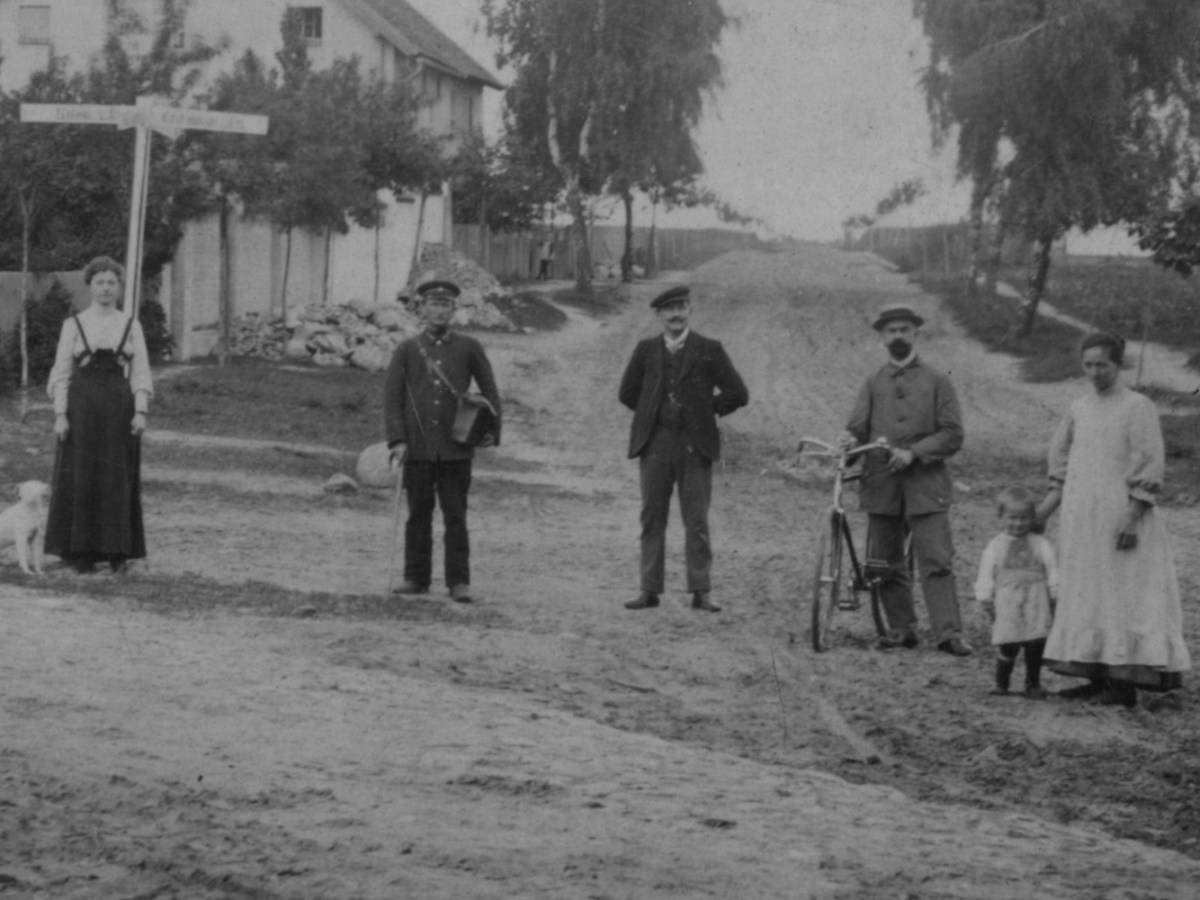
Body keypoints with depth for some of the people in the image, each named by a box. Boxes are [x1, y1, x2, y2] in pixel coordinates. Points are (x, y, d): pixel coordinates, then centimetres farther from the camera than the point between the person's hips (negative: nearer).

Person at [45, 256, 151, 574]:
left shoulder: (131, 326, 6)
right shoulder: (73, 325, 4)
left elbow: (141, 373, 4)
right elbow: (61, 373, 2)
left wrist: (140, 412, -8)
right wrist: (60, 415, -7)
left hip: (119, 408, 1)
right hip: (82, 407, -1)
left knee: (118, 479, 1)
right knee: (81, 479, -2)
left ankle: (118, 551, 8)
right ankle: (81, 552, 5)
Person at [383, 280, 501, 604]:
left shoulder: (469, 348, 5)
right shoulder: (406, 351, 5)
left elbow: (489, 391, 10)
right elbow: (392, 398, 1)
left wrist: (492, 431, -1)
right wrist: (397, 441, -10)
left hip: (456, 450, -1)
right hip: (418, 449, 1)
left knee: (456, 517, -1)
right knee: (418, 515, 7)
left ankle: (459, 581, 1)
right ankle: (416, 578, 15)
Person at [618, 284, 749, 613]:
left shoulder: (709, 350, 3)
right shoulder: (646, 350, 10)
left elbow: (738, 395, 3)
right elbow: (628, 393, 19)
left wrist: (706, 411, 5)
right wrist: (652, 413, 12)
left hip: (694, 446, -2)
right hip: (655, 444, 2)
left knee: (696, 521, -2)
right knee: (652, 518, 2)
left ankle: (700, 592, 1)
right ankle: (650, 590, 6)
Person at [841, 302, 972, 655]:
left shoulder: (936, 381, 7)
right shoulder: (873, 384, 15)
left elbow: (952, 436, 1)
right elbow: (858, 425, 7)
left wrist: (914, 452, -12)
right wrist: (851, 439, -17)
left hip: (925, 484, -3)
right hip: (881, 484, 3)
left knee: (936, 561, -11)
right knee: (887, 565, 4)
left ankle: (948, 632, -12)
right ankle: (901, 628, 15)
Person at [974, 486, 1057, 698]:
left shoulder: (1041, 545, 8)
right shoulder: (995, 546, 7)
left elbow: (1052, 571, 8)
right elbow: (986, 575, 7)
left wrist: (1055, 595, 2)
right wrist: (986, 599, 2)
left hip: (1036, 604, 1)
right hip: (1007, 606, -1)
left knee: (1035, 646, 2)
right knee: (1007, 647, -6)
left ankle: (1033, 684, 17)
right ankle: (1001, 684, 10)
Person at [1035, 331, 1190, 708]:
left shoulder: (1138, 407, -7)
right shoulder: (1079, 409, 12)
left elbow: (1150, 468, -12)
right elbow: (1062, 465, 17)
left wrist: (1132, 518, -19)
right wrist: (1045, 508, 8)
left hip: (1119, 518, -7)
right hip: (1081, 522, 7)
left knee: (1122, 596, -7)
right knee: (1087, 597, 7)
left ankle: (1125, 685, -7)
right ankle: (1098, 678, 12)